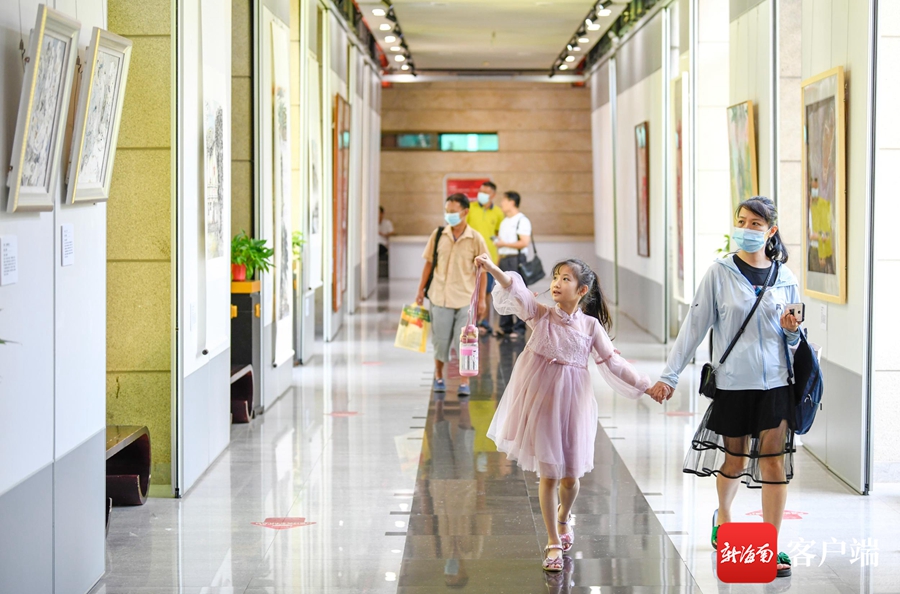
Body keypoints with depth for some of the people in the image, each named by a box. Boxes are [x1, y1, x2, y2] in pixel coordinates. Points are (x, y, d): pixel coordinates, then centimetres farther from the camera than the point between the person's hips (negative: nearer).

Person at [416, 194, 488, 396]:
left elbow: (482, 270, 0)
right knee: (440, 341, 8)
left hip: (466, 298, -2)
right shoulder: (438, 235, 0)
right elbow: (429, 263, 8)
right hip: (440, 296, 2)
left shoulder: (475, 238, -5)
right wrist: (421, 290, 8)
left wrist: (482, 299, -2)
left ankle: (464, 383, 8)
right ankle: (439, 377, 26)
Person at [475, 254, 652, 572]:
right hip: (541, 400, -1)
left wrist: (645, 385, 2)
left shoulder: (591, 325, -1)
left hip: (572, 401, 1)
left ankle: (563, 517, 43)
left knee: (570, 476, 9)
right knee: (548, 474, 1)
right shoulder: (540, 315, -4)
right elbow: (516, 292, -20)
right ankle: (553, 543, 15)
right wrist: (494, 270, -37)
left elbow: (612, 361, 4)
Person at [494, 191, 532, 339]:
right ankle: (505, 327, 15)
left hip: (515, 260, -9)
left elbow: (525, 242, -17)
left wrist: (504, 243, -12)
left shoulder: (522, 220, -8)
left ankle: (519, 328, -5)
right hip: (503, 259, 9)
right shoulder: (504, 222, 20)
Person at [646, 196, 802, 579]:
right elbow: (695, 327, -1)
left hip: (775, 382, 1)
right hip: (733, 382, -1)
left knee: (775, 462, -4)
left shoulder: (784, 278, 4)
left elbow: (794, 336, 15)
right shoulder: (720, 274, -3)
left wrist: (792, 331, -10)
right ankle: (723, 518, 41)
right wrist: (669, 376, -4)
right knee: (734, 460, 11)